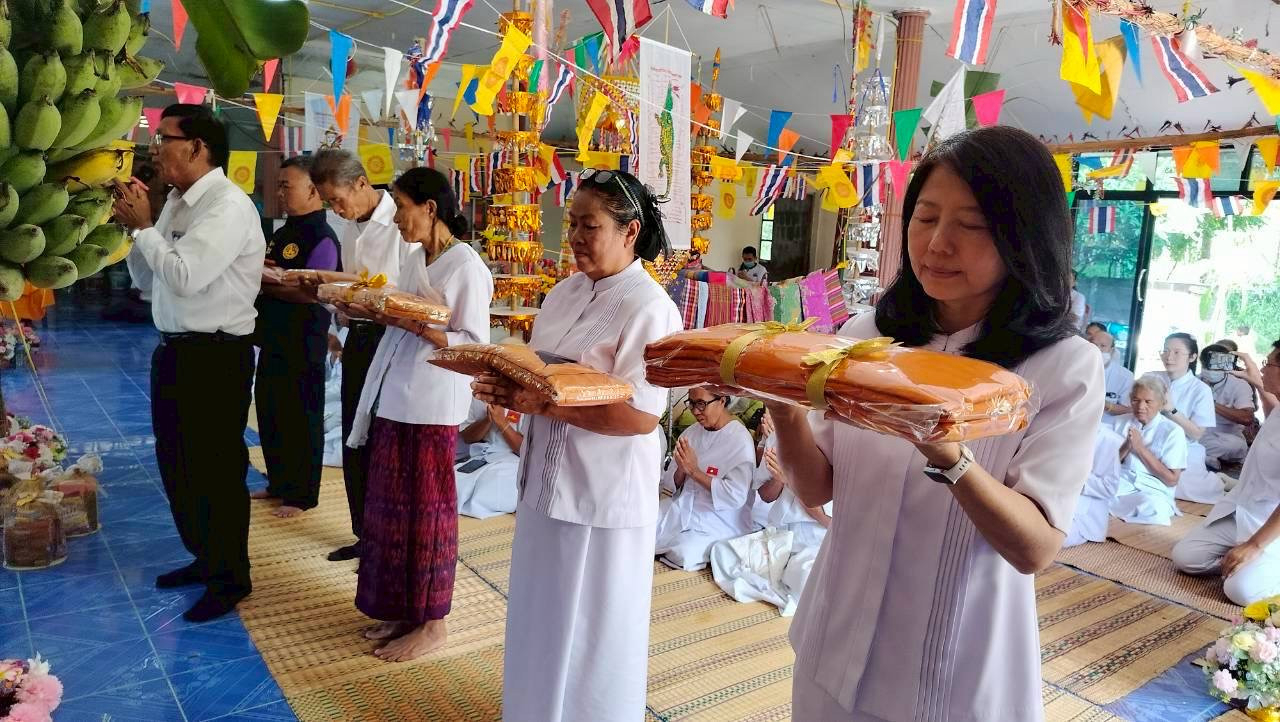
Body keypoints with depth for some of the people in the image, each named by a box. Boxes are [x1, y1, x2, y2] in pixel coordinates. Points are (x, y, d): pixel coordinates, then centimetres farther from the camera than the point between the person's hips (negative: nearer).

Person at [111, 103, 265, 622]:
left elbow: (184, 277, -26)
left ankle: (230, 579, 20)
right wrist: (134, 223, 2)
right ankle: (203, 557, 39)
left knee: (216, 469, 3)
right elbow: (149, 276, 15)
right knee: (176, 463, 20)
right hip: (175, 348, 10)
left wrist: (143, 226, -12)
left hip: (215, 356, -9)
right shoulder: (177, 202, 11)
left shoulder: (228, 206, -17)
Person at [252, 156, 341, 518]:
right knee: (269, 413, 18)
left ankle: (302, 495, 16)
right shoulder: (283, 233, 13)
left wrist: (266, 283, -16)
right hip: (273, 339, 9)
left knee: (301, 420, 2)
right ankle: (278, 483, 34)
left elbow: (312, 292, -23)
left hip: (303, 346, -9)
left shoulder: (321, 237, -15)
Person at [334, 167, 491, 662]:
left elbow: (474, 344, -15)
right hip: (393, 398, 8)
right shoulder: (415, 259, 12)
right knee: (390, 505, 14)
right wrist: (367, 312, -3)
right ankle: (400, 608, 31)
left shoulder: (465, 265, -13)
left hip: (432, 404, -8)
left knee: (426, 508, 3)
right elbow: (405, 324, 13)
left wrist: (413, 324, -24)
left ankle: (431, 623, 20)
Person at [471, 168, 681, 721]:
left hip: (603, 495, -8)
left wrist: (541, 405, -26)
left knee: (588, 632, 10)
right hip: (549, 480, 8)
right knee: (543, 618, 23)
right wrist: (511, 388, -8)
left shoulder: (647, 308, -17)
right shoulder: (565, 293, 8)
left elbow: (640, 416, -24)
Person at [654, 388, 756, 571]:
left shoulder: (740, 440, -13)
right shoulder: (691, 432, 5)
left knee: (683, 554, -27)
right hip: (682, 510, 5)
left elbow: (736, 496, -21)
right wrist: (681, 470, -17)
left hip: (719, 522, -5)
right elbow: (669, 484, 6)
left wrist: (694, 471, -21)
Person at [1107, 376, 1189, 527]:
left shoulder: (1173, 432, 2)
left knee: (1153, 508, -38)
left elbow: (1172, 480, -4)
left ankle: (1110, 509, -18)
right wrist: (1126, 447, -10)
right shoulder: (1118, 422, 12)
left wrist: (1141, 448, -10)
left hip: (1151, 491, -1)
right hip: (1117, 483, 1)